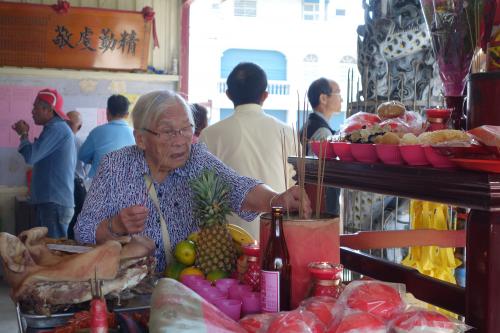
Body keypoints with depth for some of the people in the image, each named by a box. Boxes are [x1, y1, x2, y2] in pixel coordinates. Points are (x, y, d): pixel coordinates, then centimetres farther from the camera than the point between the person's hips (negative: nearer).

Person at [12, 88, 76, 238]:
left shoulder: (56, 129, -14)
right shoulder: (59, 128, 20)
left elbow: (30, 156, -17)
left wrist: (23, 134, -3)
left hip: (54, 202, -10)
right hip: (51, 199, 10)